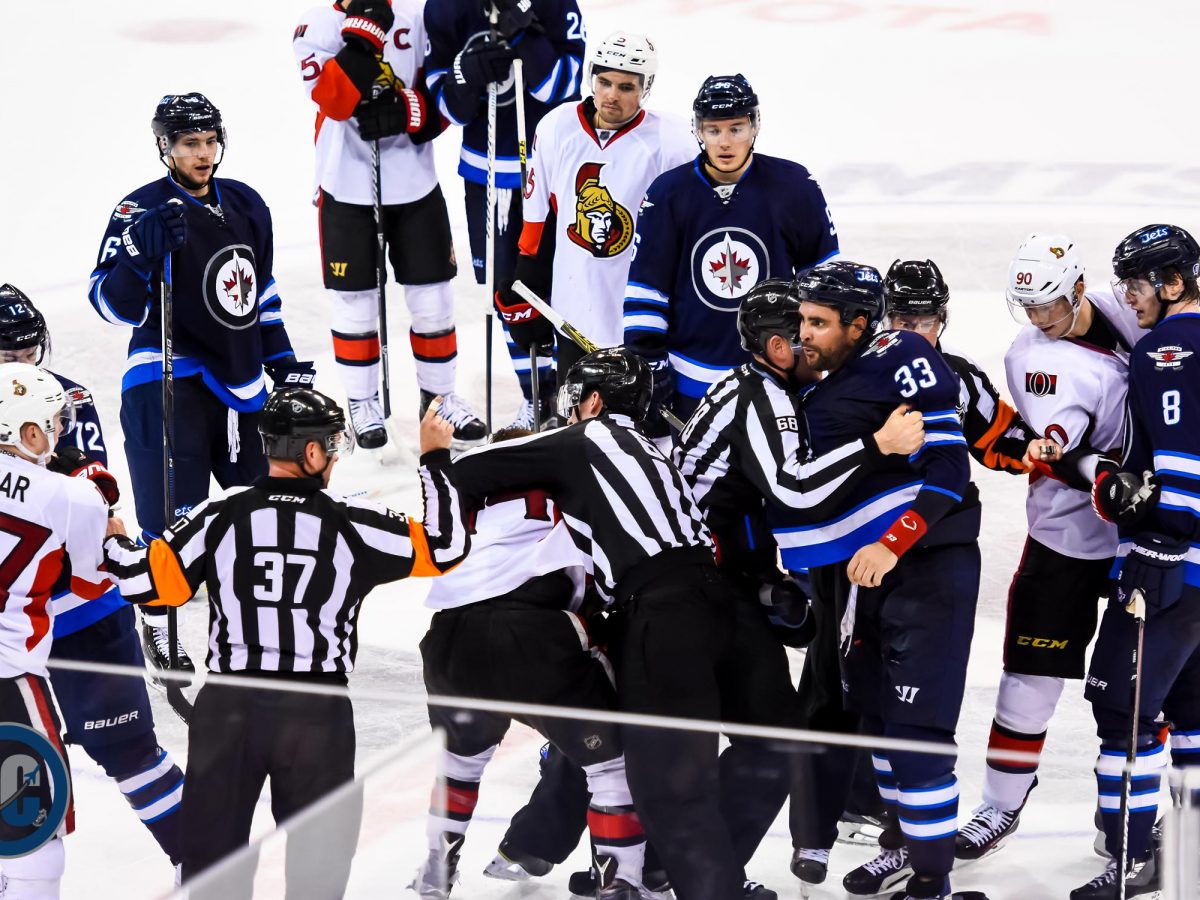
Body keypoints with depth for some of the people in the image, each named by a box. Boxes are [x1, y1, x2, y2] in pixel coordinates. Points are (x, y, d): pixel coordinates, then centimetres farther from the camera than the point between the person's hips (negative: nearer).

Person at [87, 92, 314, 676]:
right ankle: (157, 626, 9)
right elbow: (114, 306, -18)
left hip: (239, 377, 7)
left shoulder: (246, 205, 9)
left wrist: (283, 360, 19)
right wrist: (140, 251, -34)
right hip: (166, 381, -7)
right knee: (173, 509, -10)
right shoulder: (142, 212, -12)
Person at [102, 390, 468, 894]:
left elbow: (148, 581, -3)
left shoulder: (219, 516, -4)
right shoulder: (352, 524, -8)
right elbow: (444, 550, -1)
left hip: (228, 706, 2)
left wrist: (111, 544, 18)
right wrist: (435, 459, 8)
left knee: (212, 839, 12)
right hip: (316, 711, -1)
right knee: (321, 850, 12)